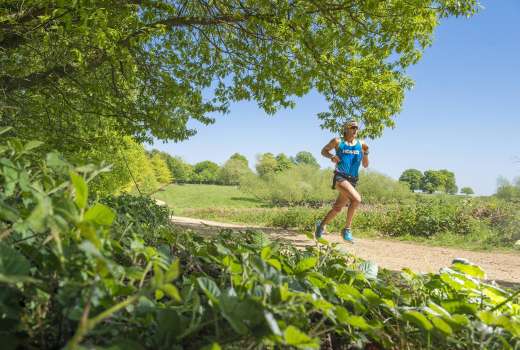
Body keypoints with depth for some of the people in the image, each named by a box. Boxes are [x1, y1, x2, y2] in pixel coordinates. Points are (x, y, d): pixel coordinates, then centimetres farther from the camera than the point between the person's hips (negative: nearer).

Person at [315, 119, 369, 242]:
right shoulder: (337, 141, 3)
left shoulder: (361, 144, 11)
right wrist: (331, 157, -4)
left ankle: (321, 225, 35)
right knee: (356, 199, -27)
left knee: (337, 208, 11)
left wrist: (366, 152, -5)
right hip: (340, 177, -5)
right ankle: (347, 229, -14)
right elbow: (323, 151, 16)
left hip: (352, 180, 5)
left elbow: (365, 165, 12)